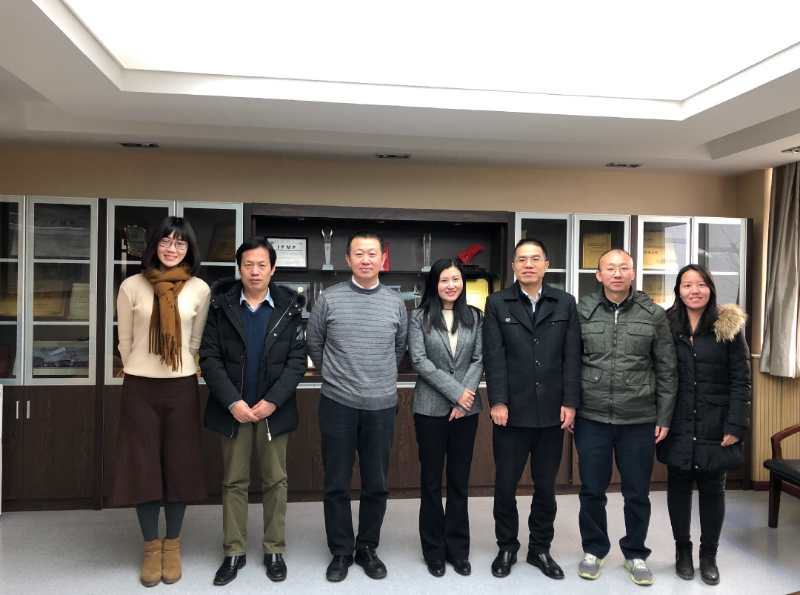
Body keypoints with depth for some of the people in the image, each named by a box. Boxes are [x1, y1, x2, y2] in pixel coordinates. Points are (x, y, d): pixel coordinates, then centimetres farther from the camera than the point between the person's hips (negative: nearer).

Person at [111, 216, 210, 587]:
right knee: (143, 466, 5)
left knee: (180, 465, 7)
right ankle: (151, 546, 23)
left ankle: (173, 544, 26)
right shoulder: (131, 286, -3)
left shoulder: (199, 289, -1)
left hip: (181, 387, 0)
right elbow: (125, 341, 7)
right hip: (139, 388, 0)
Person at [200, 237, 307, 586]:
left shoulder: (289, 307, -2)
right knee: (233, 482, 10)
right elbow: (209, 358, -5)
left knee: (275, 481, 9)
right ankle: (234, 552, 24)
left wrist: (272, 401, -14)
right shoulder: (221, 306, -1)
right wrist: (233, 402, -15)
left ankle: (274, 550, 24)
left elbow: (297, 360, -5)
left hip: (274, 409, 0)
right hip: (233, 409, 1)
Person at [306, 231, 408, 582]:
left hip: (382, 406, 2)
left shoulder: (396, 303, 3)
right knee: (337, 484, 8)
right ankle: (341, 552, 24)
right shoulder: (329, 299, -3)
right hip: (338, 404, -1)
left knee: (377, 485, 11)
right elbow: (313, 345, 9)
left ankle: (367, 548, 28)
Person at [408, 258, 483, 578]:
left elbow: (479, 359, 2)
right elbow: (419, 360, -9)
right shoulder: (419, 318, -1)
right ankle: (434, 550, 21)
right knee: (431, 481, 7)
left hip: (466, 408, 2)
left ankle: (458, 549, 23)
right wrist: (455, 392, -14)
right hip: (431, 408, -2)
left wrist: (466, 396, -12)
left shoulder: (474, 317, 6)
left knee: (460, 480, 10)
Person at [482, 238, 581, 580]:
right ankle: (506, 548, 28)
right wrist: (497, 402, -11)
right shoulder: (497, 304, 2)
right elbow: (494, 357, -5)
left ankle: (540, 549, 30)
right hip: (512, 411, -1)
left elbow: (572, 357, 2)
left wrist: (570, 402, -4)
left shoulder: (565, 303, 6)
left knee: (546, 487, 12)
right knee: (505, 486, 8)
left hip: (551, 412, 2)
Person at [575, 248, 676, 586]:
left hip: (639, 420, 0)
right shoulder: (582, 311, -1)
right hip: (591, 418, 0)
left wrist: (664, 417, 1)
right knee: (592, 491, 11)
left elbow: (666, 370, 3)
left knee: (637, 493, 12)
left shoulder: (654, 315, -1)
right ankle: (593, 550, 32)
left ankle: (635, 554, 32)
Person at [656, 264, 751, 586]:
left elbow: (740, 380, -4)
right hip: (678, 426, 1)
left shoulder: (729, 325, -2)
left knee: (712, 488, 8)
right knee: (679, 485, 9)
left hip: (715, 425, -1)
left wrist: (735, 426, -10)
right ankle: (682, 550, 26)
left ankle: (709, 555, 23)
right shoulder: (666, 325, 1)